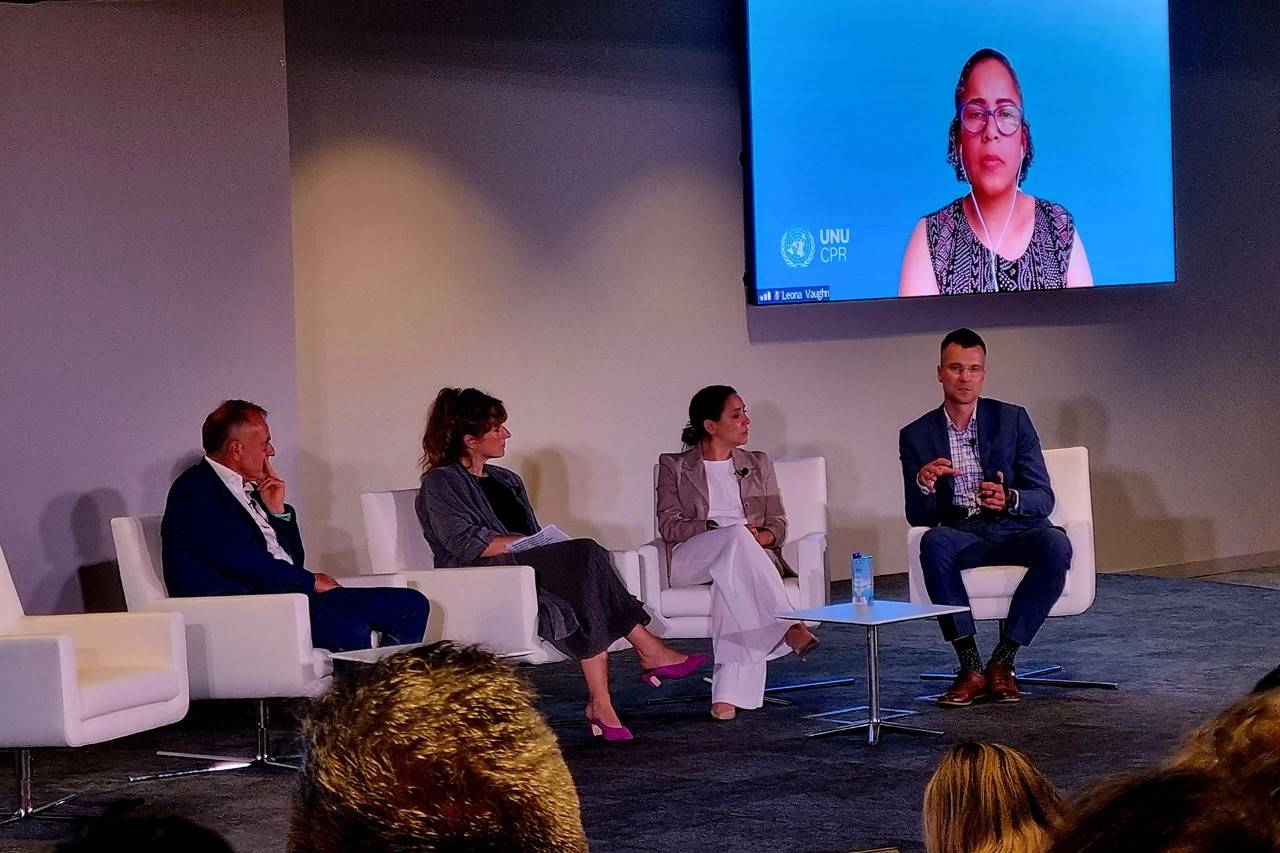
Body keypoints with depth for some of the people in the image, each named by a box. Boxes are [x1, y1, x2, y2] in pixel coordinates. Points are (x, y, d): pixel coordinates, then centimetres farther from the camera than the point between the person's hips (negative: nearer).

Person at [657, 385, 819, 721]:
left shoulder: (758, 464, 24)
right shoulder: (674, 466, 14)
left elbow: (778, 524, 15)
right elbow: (668, 524, 1)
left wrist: (761, 537, -11)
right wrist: (716, 529, -16)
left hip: (749, 554, 2)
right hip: (690, 560, -2)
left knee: (734, 580, -39)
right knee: (736, 535, -38)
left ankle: (729, 695, -51)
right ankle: (789, 628, -49)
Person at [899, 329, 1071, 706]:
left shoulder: (1012, 420, 5)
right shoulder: (916, 435, 8)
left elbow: (1044, 499, 0)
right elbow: (918, 518, 3)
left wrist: (1009, 499, -23)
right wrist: (923, 483, -20)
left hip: (1014, 529, 0)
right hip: (960, 534, 0)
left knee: (1055, 545, -33)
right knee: (933, 544, -35)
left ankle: (1002, 661, -23)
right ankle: (969, 667, -30)